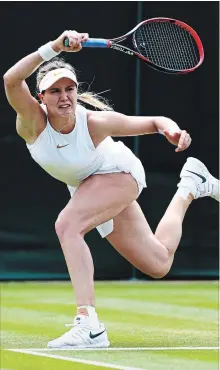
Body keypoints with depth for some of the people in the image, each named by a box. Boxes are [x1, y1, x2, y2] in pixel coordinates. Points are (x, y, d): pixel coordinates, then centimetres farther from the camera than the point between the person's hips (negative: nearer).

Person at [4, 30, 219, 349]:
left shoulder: (94, 122, -34)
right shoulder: (33, 121, -30)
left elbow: (156, 122, -24)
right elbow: (11, 80, -51)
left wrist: (173, 130, -47)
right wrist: (55, 47, -60)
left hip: (119, 172, -5)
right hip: (88, 185, 5)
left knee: (68, 224, -33)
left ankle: (88, 323, -34)